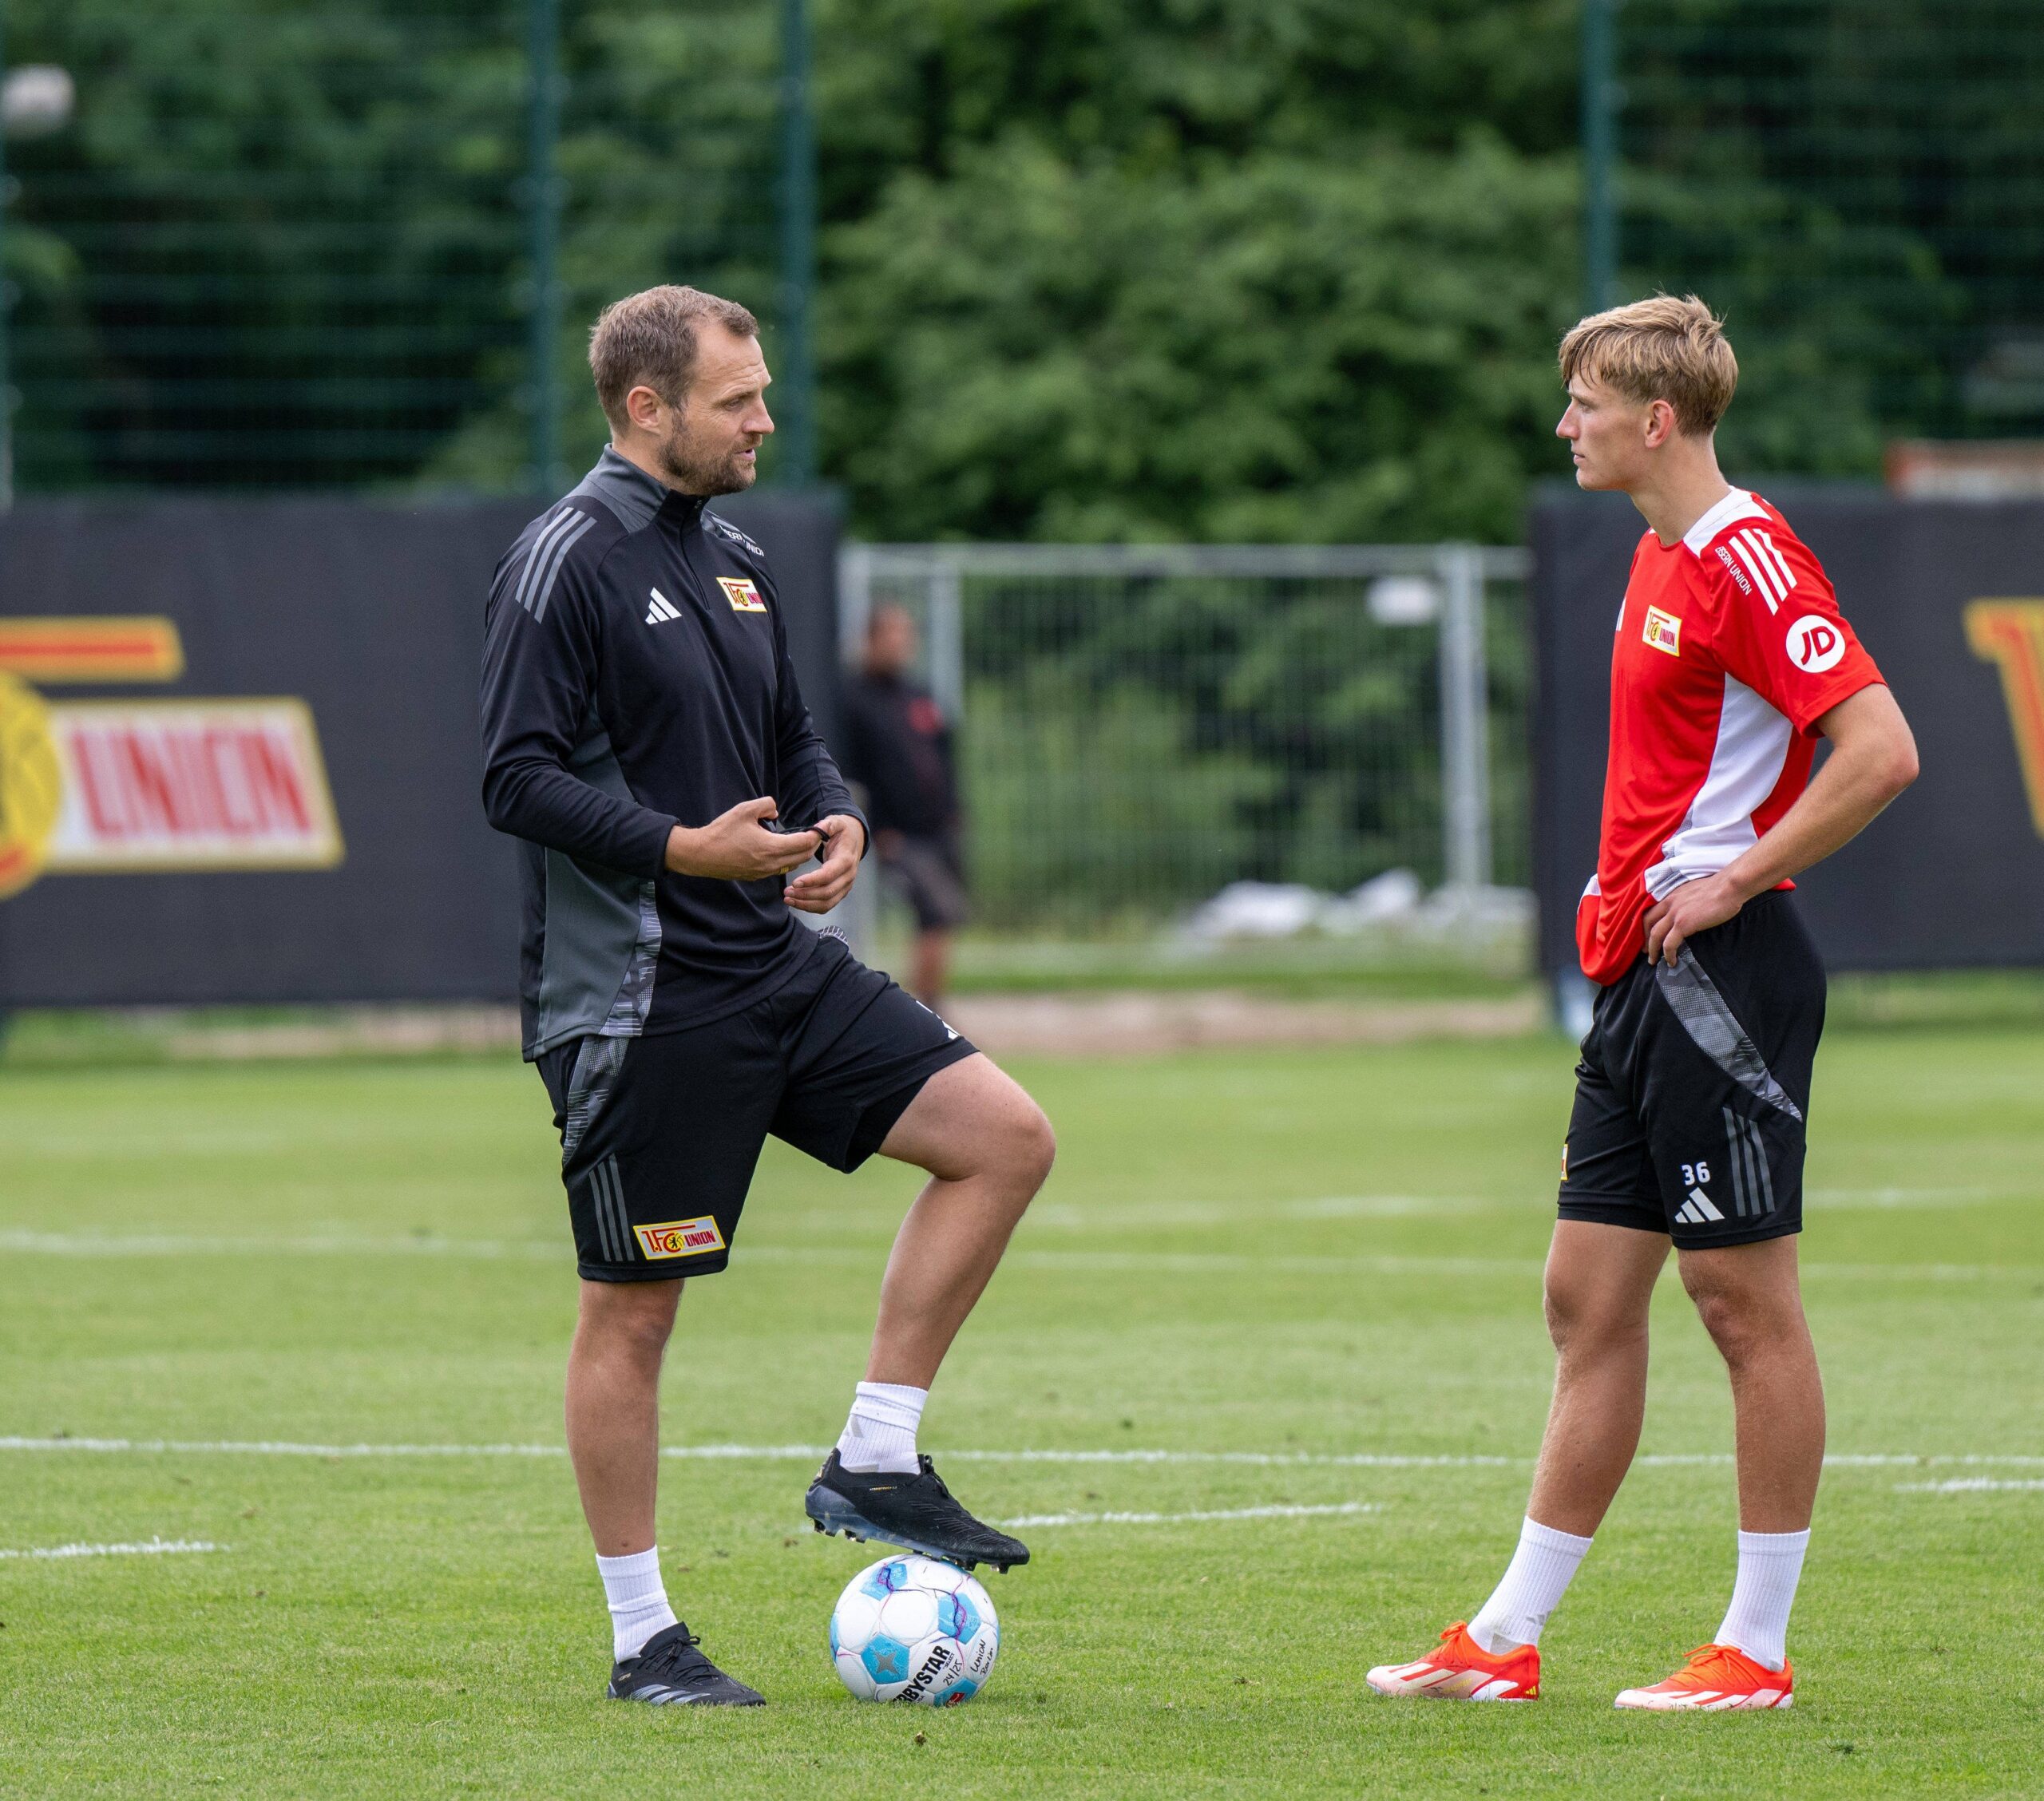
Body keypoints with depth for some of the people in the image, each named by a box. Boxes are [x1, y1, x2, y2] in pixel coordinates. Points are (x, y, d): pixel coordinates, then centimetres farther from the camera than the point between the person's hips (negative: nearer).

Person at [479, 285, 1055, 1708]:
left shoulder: (734, 559, 14)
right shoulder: (570, 562, -11)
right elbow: (519, 779, -16)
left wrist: (837, 821, 1)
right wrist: (682, 848, -26)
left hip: (778, 966, 8)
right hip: (640, 997, -8)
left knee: (1006, 1137, -1)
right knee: (633, 1309, -1)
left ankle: (876, 1465, 5)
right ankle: (644, 1641, 8)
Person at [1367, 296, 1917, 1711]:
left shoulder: (1748, 559, -15)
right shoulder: (1661, 561, 15)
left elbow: (1882, 751, -23)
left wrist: (1731, 884, -18)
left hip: (1725, 968, -10)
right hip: (1642, 975, 10)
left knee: (1747, 1301, -3)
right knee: (1590, 1299, 10)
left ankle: (1757, 1650, 3)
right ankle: (1507, 1642, 12)